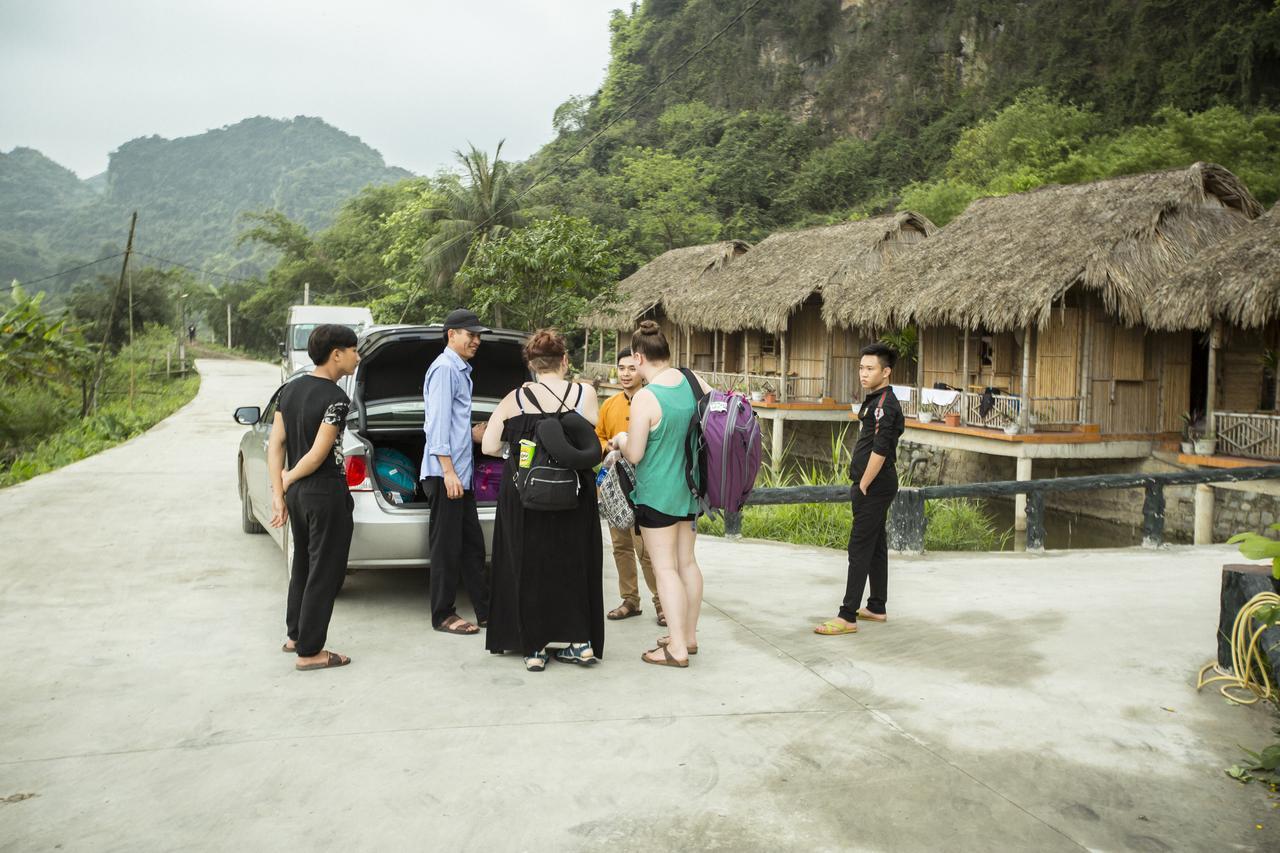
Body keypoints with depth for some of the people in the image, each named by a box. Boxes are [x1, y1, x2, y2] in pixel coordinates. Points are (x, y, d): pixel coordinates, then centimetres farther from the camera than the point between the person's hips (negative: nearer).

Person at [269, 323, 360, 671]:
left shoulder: (290, 389, 6)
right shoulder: (335, 398, -17)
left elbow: (275, 444, 3)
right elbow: (318, 454, -19)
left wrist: (278, 493, 2)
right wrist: (288, 479, -2)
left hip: (297, 493, 8)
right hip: (326, 493, -8)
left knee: (303, 565, 22)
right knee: (324, 574, 2)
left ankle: (295, 636, 34)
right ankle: (309, 652, 8)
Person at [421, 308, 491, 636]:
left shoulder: (460, 370, 18)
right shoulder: (444, 368, -13)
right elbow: (438, 422, -19)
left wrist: (472, 434, 11)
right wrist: (448, 470, -21)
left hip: (461, 473, 10)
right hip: (445, 474, -10)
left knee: (472, 544, 14)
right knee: (447, 547, -1)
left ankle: (485, 610, 21)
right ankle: (443, 615, 9)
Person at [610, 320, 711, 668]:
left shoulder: (645, 398, -21)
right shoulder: (693, 380, -2)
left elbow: (634, 454, -18)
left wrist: (620, 440, 4)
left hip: (657, 493, -7)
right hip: (690, 489, 7)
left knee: (665, 568, 0)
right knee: (686, 562, 17)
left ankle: (677, 649, 3)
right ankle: (689, 635, 29)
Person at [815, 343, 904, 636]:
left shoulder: (885, 404, -17)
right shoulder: (875, 400, 14)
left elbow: (880, 451, -24)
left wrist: (863, 487, -18)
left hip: (874, 487, -10)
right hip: (877, 487, 10)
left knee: (860, 549, -8)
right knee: (876, 546, 15)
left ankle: (847, 617, -6)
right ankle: (876, 608, 25)